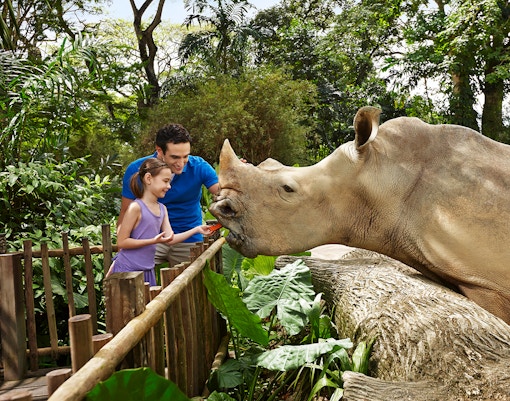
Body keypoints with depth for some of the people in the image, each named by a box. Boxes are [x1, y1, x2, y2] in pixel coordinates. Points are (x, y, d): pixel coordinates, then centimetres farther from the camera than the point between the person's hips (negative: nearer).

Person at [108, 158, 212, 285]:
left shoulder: (162, 209, 7)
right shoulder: (135, 207, -16)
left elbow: (170, 239, 5)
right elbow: (121, 242, -16)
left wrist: (196, 229, -2)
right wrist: (153, 241, -22)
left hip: (147, 270, 7)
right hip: (127, 270, -7)